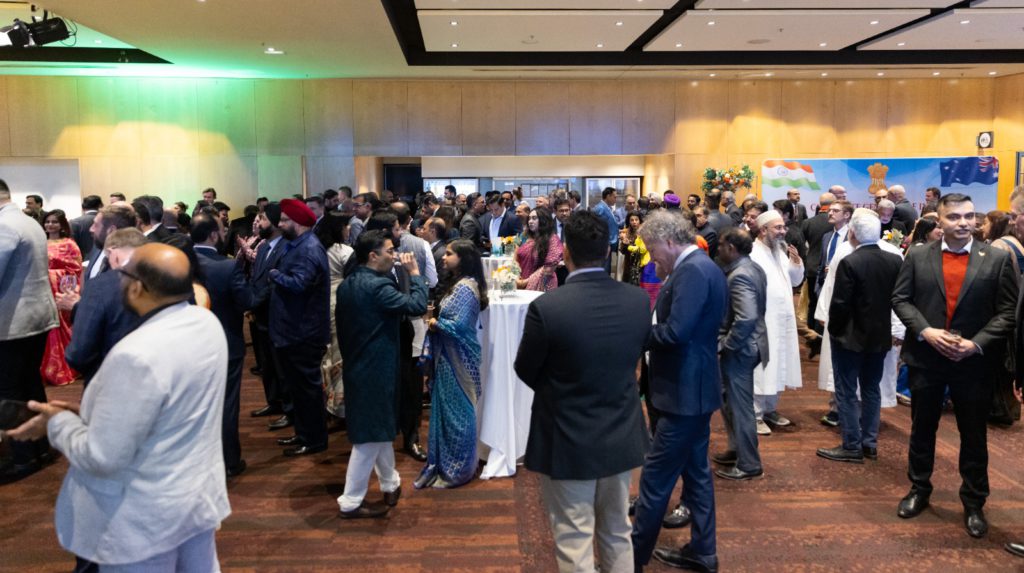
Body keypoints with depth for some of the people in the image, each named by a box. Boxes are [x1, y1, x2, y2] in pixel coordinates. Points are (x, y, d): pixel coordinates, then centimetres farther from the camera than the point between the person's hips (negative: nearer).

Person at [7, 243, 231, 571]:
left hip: (147, 518, -7)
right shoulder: (207, 322, -5)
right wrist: (98, 410, 7)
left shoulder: (137, 356, -31)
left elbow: (102, 458, -24)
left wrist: (59, 421, -8)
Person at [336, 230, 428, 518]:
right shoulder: (378, 286, -23)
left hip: (357, 365, 10)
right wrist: (414, 273, -13)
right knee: (371, 435, 1)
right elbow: (417, 305, -25)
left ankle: (390, 483, 36)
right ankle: (351, 502, 9)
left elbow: (341, 324, 14)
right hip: (375, 369, -10)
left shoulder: (347, 284, 7)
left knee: (380, 427, 22)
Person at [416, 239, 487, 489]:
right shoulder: (456, 284, 11)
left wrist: (435, 323, -11)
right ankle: (441, 464, 25)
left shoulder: (465, 288, -19)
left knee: (456, 412, 3)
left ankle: (457, 469, 17)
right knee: (443, 409, 14)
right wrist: (435, 320, -1)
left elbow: (459, 325, -26)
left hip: (458, 360, -9)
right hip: (446, 356, 9)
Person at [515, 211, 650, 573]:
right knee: (618, 535, 22)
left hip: (568, 442, -5)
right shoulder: (638, 300, -9)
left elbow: (525, 371, -7)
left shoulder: (546, 307, -23)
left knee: (574, 543, 9)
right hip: (621, 437, 5)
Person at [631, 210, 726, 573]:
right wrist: (644, 332, 1)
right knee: (695, 470, 18)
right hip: (695, 387, 11)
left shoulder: (692, 271, -20)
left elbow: (675, 332, -28)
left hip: (684, 391, -11)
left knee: (655, 477, 0)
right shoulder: (700, 267, 12)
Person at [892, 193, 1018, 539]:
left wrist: (976, 344, -16)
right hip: (925, 358, 1)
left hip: (973, 361, -1)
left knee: (974, 436, 10)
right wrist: (925, 331, -14)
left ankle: (973, 503, 26)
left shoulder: (997, 259, -3)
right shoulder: (918, 256, 0)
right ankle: (919, 490, 32)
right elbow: (900, 299, 0)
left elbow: (1007, 312, -4)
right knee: (922, 429, 14)